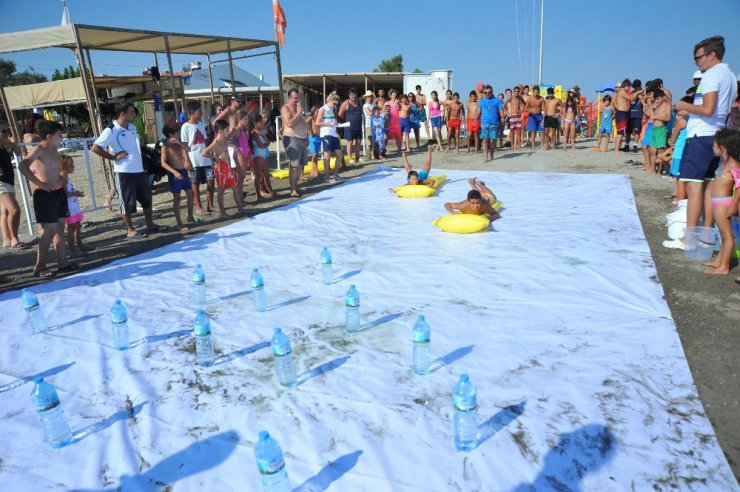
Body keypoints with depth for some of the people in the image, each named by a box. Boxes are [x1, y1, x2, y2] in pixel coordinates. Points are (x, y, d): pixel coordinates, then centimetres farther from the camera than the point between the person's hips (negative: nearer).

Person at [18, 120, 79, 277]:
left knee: (60, 228, 11)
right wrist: (39, 183, -23)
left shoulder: (54, 150, 12)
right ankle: (39, 267, 4)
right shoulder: (38, 149, -12)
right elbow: (22, 166, -26)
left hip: (59, 192, 8)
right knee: (49, 231, -6)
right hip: (45, 194, -8)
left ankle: (63, 263, 19)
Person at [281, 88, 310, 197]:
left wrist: (306, 138, 20)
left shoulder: (298, 107, 18)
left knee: (300, 165, 9)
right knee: (294, 166, -12)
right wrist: (298, 112, -16)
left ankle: (296, 186, 19)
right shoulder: (285, 108, -7)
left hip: (302, 139, 8)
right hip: (292, 139, -8)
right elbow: (289, 123, -21)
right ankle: (293, 190, -9)